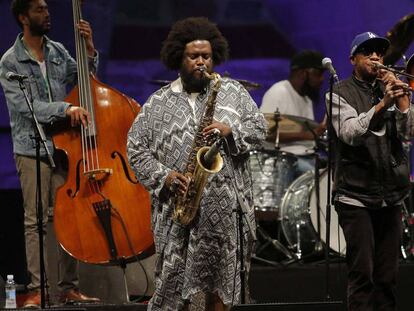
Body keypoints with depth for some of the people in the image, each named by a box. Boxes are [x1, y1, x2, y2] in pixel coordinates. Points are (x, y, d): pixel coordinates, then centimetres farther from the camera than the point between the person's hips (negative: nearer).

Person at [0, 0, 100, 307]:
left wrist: (89, 49, 1)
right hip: (32, 148, -4)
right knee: (36, 220, -6)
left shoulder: (58, 51, 11)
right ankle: (36, 289, -4)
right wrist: (65, 108, -27)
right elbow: (26, 106, -15)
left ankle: (69, 287, 8)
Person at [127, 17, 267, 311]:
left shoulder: (233, 92, 11)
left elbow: (259, 129, 7)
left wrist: (230, 131, -12)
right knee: (176, 275, -4)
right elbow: (136, 148, 6)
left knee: (219, 280, 1)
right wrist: (164, 176, -8)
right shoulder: (159, 102, 9)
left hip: (225, 204, 1)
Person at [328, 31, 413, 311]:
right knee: (362, 274, -9)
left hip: (391, 197, 5)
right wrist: (382, 105, -30)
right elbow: (350, 133, -17)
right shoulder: (341, 94, 0)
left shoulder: (391, 88, 13)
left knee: (387, 276, 6)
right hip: (356, 197, -5)